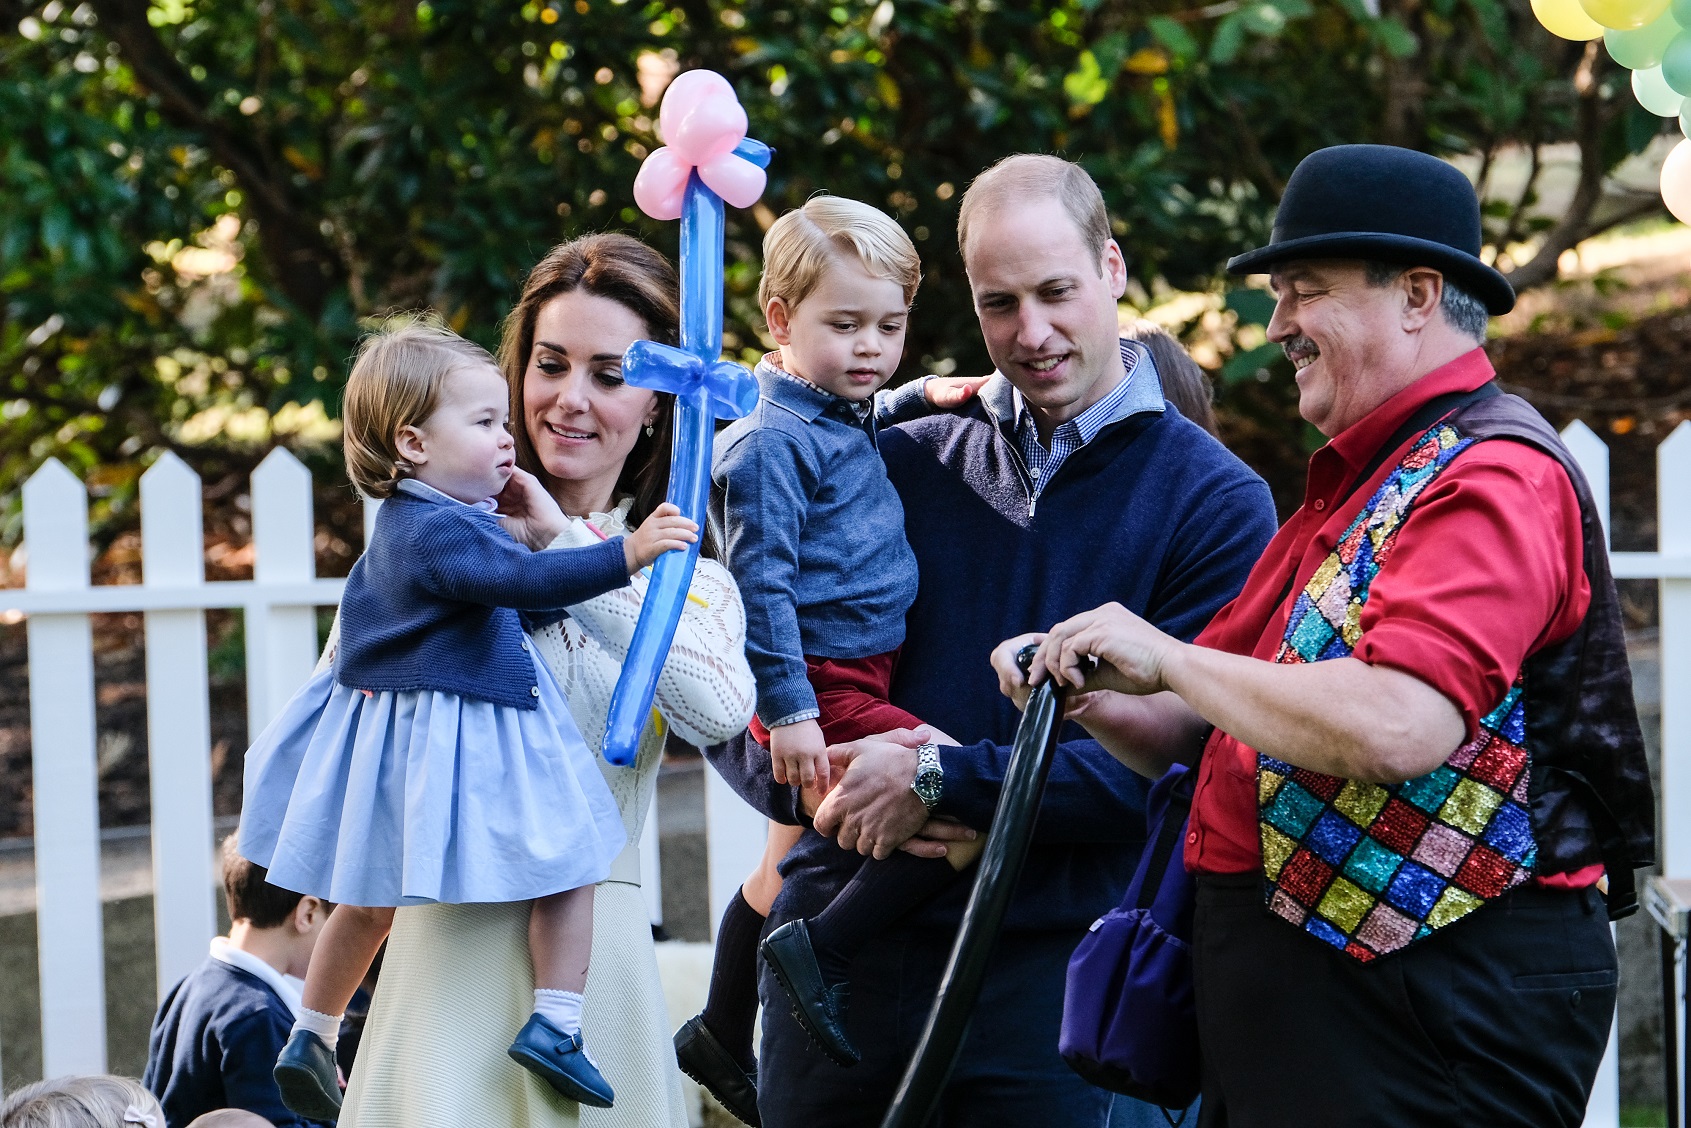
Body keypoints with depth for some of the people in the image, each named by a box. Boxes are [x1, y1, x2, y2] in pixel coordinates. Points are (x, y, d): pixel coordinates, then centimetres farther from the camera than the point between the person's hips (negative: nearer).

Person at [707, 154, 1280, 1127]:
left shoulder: (1215, 504, -2)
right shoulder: (898, 468, 9)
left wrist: (943, 782, -17)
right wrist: (819, 782, -12)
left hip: (1045, 972, -3)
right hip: (842, 947, 3)